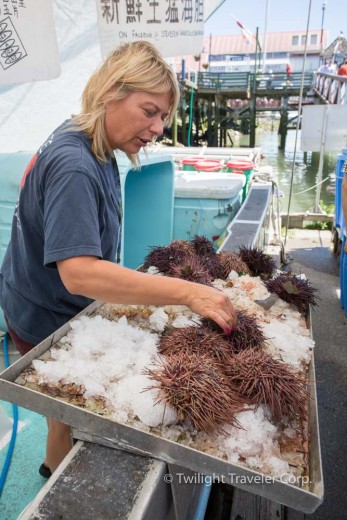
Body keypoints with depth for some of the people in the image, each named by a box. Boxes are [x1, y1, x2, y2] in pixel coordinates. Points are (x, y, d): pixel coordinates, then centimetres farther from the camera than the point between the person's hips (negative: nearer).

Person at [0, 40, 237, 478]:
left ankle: (57, 467, 54)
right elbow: (78, 273, -42)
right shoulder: (73, 166, -32)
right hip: (47, 321, -9)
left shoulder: (94, 144, -2)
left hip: (63, 306, 9)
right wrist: (188, 292, -45)